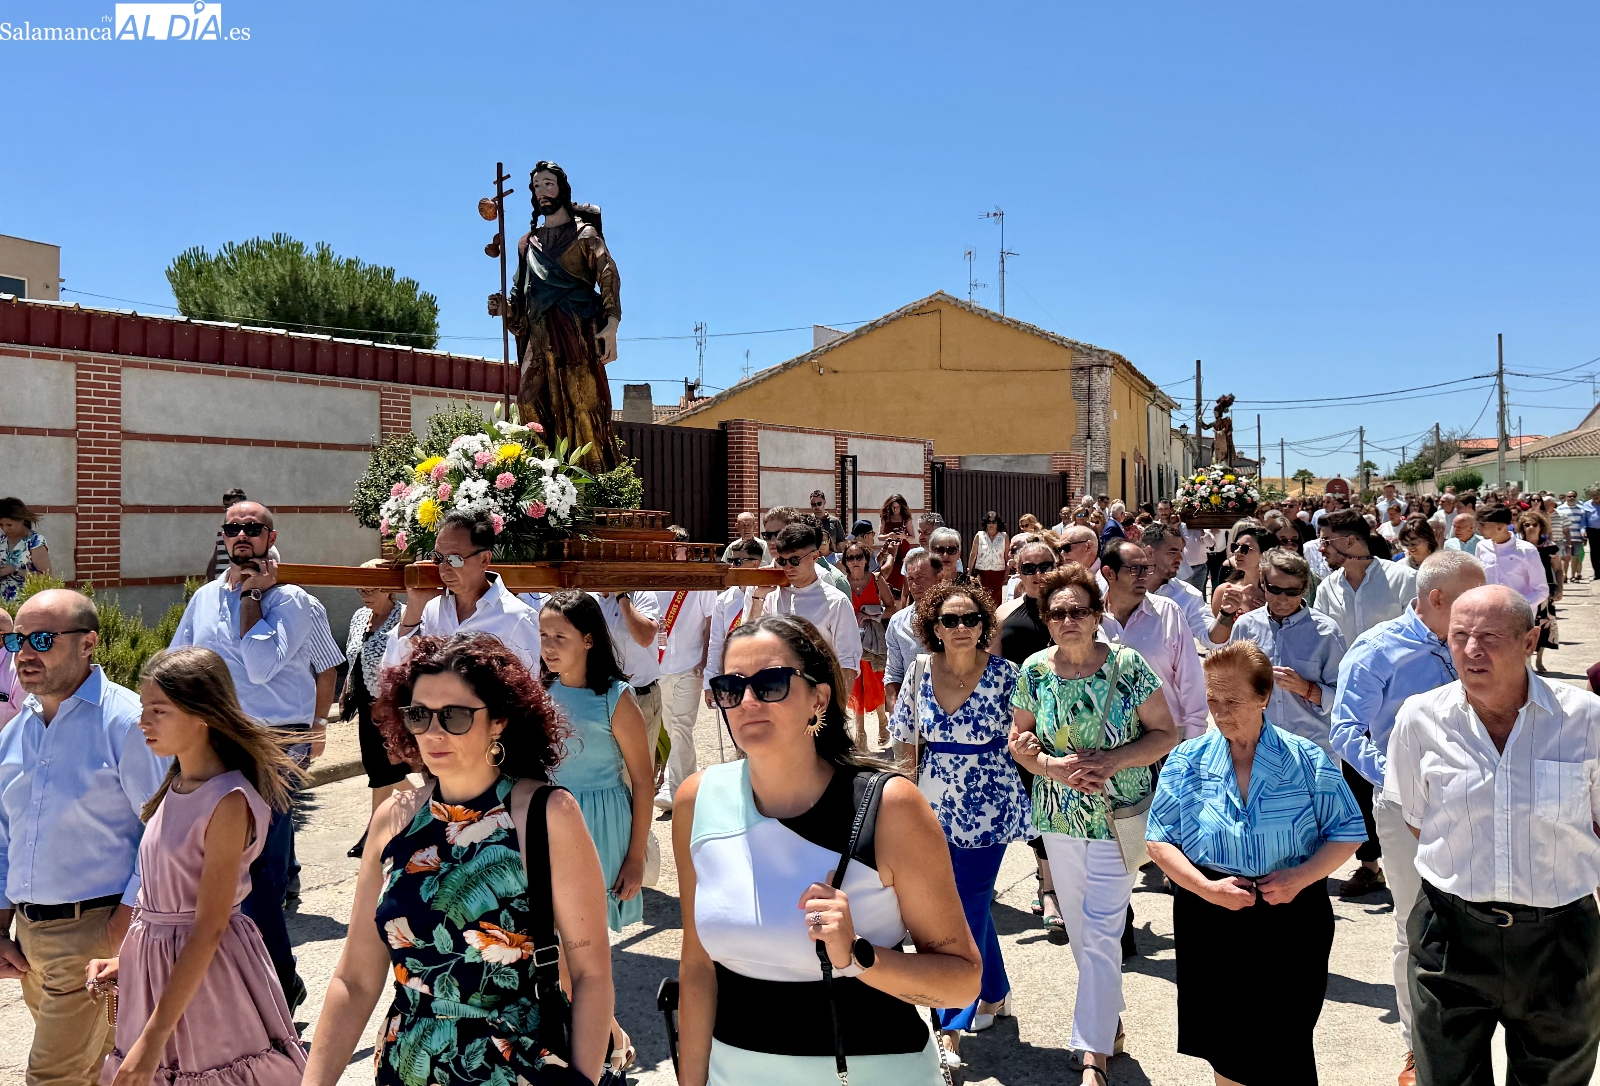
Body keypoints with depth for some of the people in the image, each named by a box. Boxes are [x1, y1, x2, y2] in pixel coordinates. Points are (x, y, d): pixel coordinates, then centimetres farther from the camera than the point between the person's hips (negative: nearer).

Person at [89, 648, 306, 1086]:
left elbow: (209, 928, -20)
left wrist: (154, 1036, -20)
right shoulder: (177, 785, 4)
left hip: (209, 971, -7)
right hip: (154, 965, 7)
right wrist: (126, 958, 4)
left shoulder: (228, 801, -20)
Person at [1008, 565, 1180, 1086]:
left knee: (1101, 932, -6)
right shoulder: (1034, 671, -3)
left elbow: (1165, 733, -7)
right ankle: (1110, 1018, 38)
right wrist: (1054, 766, -16)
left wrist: (1111, 760, -21)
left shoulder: (1127, 666, -11)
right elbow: (1018, 741, 3)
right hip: (1060, 817, 4)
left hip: (1117, 815, -3)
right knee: (1078, 927, 16)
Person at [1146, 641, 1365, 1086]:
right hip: (1210, 923, 1)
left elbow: (1346, 834, 0)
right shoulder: (1187, 761, -2)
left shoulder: (1307, 761, -4)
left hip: (1291, 921, -1)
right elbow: (1160, 840, -1)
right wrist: (1207, 888, -16)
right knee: (1225, 1050, 12)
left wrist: (1300, 877, -16)